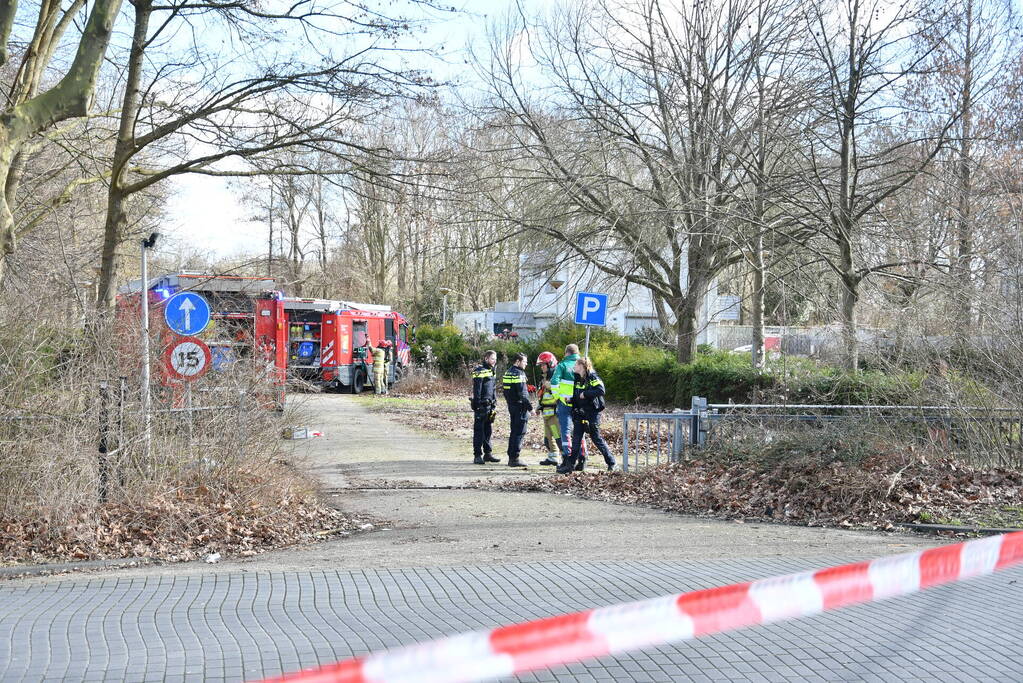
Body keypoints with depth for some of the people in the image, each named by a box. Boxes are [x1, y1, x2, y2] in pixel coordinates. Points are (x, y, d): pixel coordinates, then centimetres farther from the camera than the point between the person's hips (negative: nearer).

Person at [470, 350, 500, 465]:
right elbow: (476, 390, -14)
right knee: (479, 431, -5)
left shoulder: (491, 371, 18)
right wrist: (477, 405, -19)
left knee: (488, 430, 13)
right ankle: (477, 455, -4)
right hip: (481, 406, -9)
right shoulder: (479, 371, -9)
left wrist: (494, 404, 19)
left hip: (489, 406, 9)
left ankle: (488, 453, 20)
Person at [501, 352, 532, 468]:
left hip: (511, 405, 9)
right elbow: (522, 393, -19)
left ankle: (511, 457, 19)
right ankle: (515, 458, -8)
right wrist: (530, 407, -14)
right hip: (520, 406, -9)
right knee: (520, 432, -6)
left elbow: (505, 391, 18)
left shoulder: (508, 372, 14)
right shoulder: (519, 373, -15)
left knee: (514, 432, 16)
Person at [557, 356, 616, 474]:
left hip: (592, 412, -7)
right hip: (579, 413, 7)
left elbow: (601, 390, -24)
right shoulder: (576, 378, 10)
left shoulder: (593, 377, -11)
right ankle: (572, 463, 2)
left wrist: (585, 394, -21)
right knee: (576, 438, 2)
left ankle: (611, 462, 11)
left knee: (596, 438, -2)